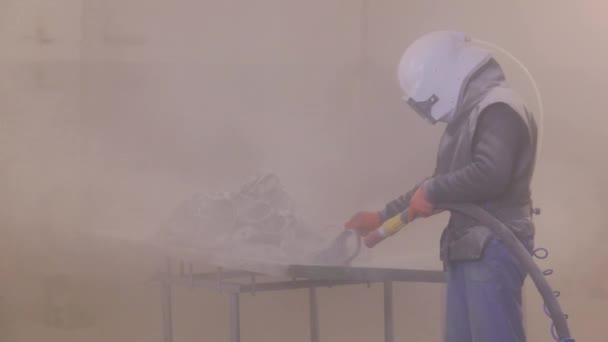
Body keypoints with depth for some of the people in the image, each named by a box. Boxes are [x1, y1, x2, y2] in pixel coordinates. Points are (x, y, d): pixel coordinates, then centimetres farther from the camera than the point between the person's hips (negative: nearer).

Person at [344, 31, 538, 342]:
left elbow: (490, 175, -24)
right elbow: (441, 183, 29)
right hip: (468, 251, 10)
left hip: (494, 249, -9)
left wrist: (431, 190, -10)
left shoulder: (498, 108, -10)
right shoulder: (467, 116, 20)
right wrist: (381, 216, 28)